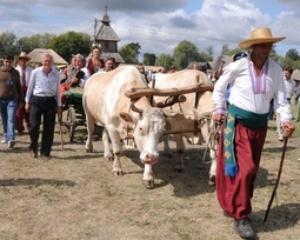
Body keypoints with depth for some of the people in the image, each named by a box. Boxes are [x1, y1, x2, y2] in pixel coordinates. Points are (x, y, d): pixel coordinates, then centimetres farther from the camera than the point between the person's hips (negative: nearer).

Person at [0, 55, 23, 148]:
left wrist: (20, 100, 10)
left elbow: (19, 87, 11)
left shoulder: (15, 73, 6)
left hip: (12, 99, -1)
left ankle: (11, 139, -17)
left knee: (11, 119, -10)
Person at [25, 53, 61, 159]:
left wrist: (58, 105, 9)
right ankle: (34, 148, 20)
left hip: (50, 101, 2)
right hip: (36, 100, -2)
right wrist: (27, 101, 7)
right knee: (34, 126, -5)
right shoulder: (36, 72, -2)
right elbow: (30, 87, 6)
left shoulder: (56, 74, 3)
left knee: (49, 128, 5)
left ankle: (45, 152, 17)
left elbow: (57, 90, 9)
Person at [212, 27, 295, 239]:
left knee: (251, 170, 13)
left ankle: (233, 206, 33)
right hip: (237, 122, -4)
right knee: (243, 168, -11)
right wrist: (219, 110, 2)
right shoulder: (238, 67, -11)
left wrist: (287, 119, -15)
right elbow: (219, 87, 4)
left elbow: (281, 97, -1)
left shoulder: (276, 70, -2)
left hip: (260, 125, 5)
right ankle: (241, 217, 0)